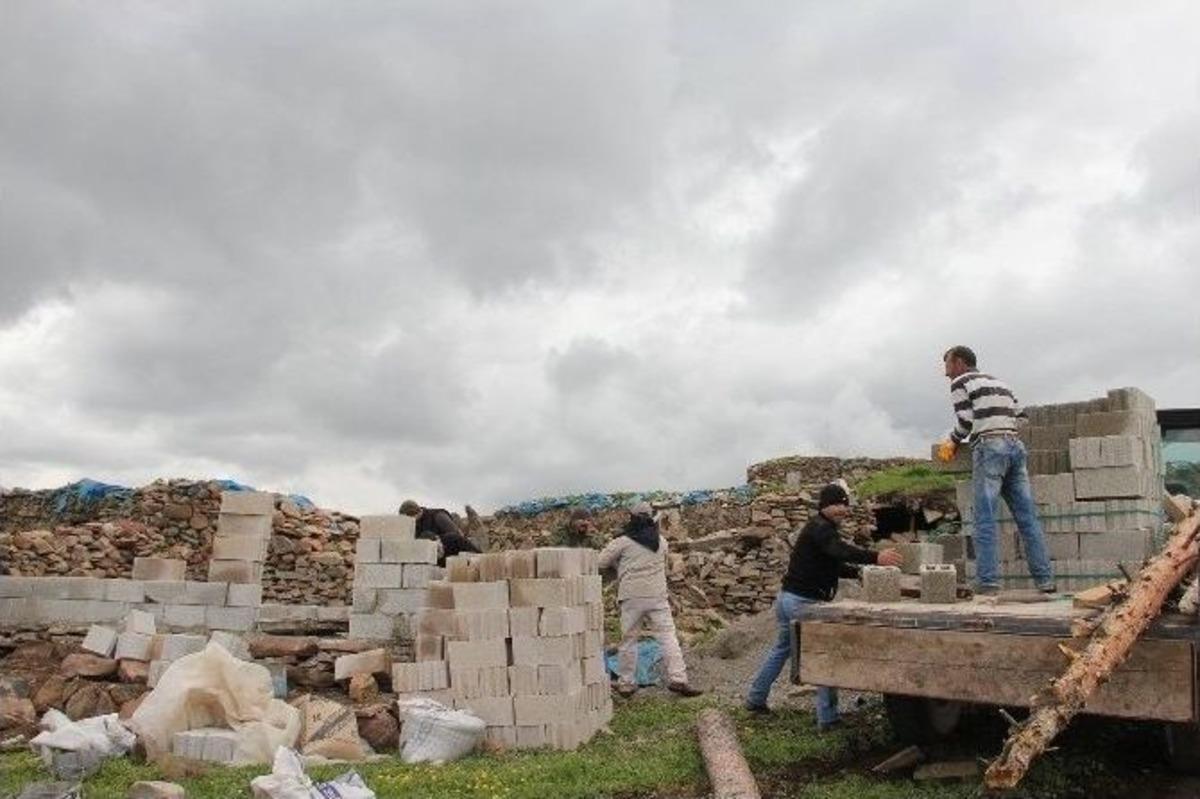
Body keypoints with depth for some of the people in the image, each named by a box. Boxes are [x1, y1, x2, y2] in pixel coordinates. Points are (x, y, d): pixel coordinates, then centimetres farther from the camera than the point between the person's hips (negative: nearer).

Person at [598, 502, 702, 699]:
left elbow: (601, 563, 1)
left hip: (632, 597, -2)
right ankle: (677, 679, -7)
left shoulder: (622, 542, -3)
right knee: (668, 636, 1)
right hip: (657, 596, 2)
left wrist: (617, 564, 18)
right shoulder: (661, 541, 9)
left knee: (628, 640, 7)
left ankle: (626, 683, 13)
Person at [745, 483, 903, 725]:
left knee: (781, 649, 22)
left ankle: (755, 699, 31)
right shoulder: (819, 528, -15)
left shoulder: (823, 529, 18)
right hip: (802, 601, -11)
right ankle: (827, 718, -3)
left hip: (789, 598, 11)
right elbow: (840, 550, -34)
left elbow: (834, 565, 21)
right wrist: (875, 557, -46)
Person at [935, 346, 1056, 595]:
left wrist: (952, 442, 12)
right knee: (1028, 518, 5)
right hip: (1016, 446, 7)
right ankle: (1045, 580, 5)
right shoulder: (999, 382, 28)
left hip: (990, 447, -7)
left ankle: (988, 581, -12)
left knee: (985, 519, -8)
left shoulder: (960, 383, 7)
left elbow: (966, 420, -3)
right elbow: (1020, 415, 21)